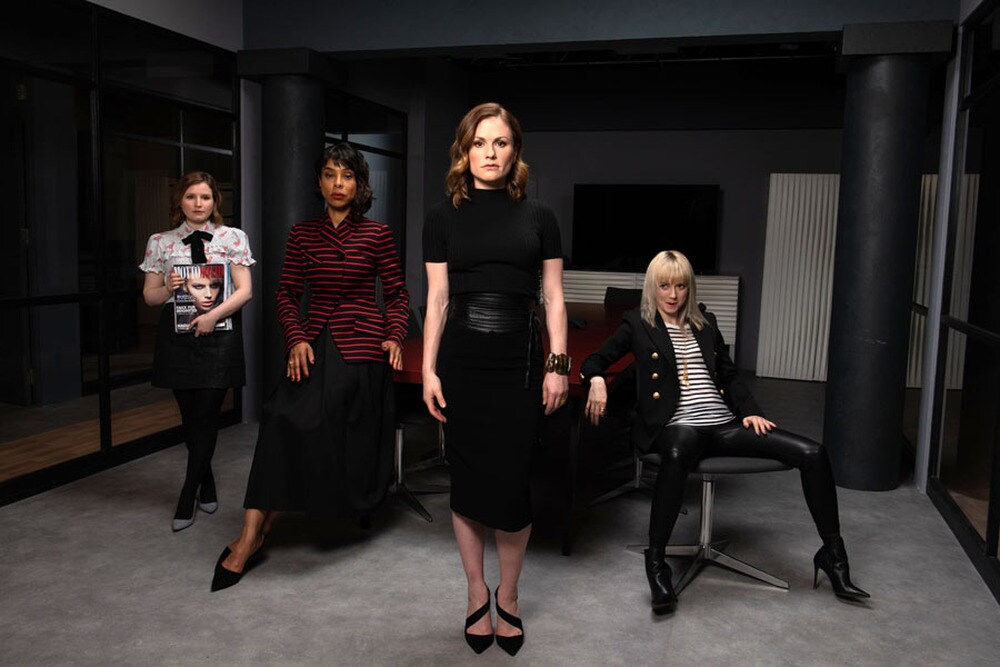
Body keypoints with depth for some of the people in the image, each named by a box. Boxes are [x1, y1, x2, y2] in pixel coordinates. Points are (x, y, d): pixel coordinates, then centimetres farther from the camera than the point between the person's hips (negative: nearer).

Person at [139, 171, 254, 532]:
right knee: (189, 415, 9)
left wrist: (213, 315, -17)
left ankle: (187, 499, 7)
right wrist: (168, 289, -11)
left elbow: (245, 290, -3)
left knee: (206, 415, -3)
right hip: (176, 335, 2)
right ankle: (207, 485, 29)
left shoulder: (233, 238, 2)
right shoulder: (161, 242, 8)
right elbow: (149, 295, 11)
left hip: (219, 334, -2)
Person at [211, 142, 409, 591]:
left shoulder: (377, 234, 4)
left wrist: (394, 336, -3)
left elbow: (397, 293, 10)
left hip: (361, 344, -2)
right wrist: (296, 339, -3)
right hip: (314, 344, 2)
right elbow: (287, 294, 12)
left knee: (293, 419, -16)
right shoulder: (302, 234, 11)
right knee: (283, 418, -18)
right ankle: (251, 535, -16)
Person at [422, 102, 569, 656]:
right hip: (462, 360, 0)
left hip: (520, 360, 0)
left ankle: (507, 597, 23)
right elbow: (437, 300, 4)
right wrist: (429, 370, -2)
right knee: (467, 480, 7)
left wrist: (558, 365, -2)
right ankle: (477, 593, 28)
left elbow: (553, 298, 6)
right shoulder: (443, 217, 5)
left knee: (513, 481, 0)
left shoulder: (538, 217, 6)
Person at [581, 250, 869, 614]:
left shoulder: (706, 323, 22)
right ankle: (655, 561, -29)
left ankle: (832, 554, 6)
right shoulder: (638, 324, 11)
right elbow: (594, 361, 11)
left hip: (724, 424, 6)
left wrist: (750, 411, 7)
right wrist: (597, 381, -12)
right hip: (677, 427, -5)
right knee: (679, 453, -45)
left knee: (813, 453, -10)